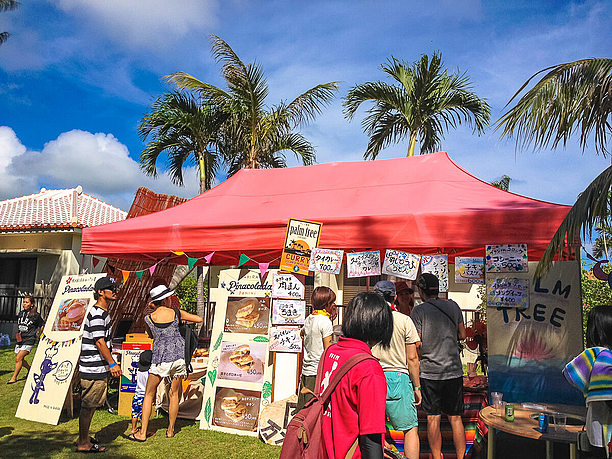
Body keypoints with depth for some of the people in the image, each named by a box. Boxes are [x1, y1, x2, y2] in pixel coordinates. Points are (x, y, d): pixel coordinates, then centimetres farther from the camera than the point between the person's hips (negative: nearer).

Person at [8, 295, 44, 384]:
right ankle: (30, 369, 38)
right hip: (20, 340, 6)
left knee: (18, 358, -13)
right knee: (20, 359, 13)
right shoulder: (20, 314, 9)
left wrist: (38, 334, 3)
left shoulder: (36, 315, -8)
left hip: (29, 340, -6)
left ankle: (14, 377, -3)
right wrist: (19, 334, 16)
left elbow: (42, 325, 3)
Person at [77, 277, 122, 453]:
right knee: (88, 406, 0)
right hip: (93, 369, -10)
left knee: (90, 405, 18)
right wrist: (112, 364, -20)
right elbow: (99, 341, -22)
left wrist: (109, 363, 24)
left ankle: (85, 438, 29)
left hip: (99, 368, 10)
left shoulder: (103, 312, 15)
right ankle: (83, 444, 9)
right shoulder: (96, 313, -17)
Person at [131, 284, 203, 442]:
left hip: (160, 358, -1)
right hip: (179, 356, 2)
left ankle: (142, 433, 14)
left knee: (149, 394, 12)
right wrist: (183, 320, 24)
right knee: (174, 394, 14)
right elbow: (199, 319, 7)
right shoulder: (176, 313, -4)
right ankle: (170, 430, 22)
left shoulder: (148, 318, -4)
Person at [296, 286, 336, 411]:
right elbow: (328, 350, -13)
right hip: (319, 372, -7)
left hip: (306, 369, 7)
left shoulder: (308, 319, 8)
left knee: (302, 409, 11)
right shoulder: (325, 322, -12)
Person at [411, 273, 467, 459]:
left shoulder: (419, 310, -8)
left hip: (430, 371, -3)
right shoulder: (453, 306, 4)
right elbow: (462, 335, 10)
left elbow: (416, 344, -10)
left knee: (433, 418, 6)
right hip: (454, 370, 3)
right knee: (455, 418, 11)